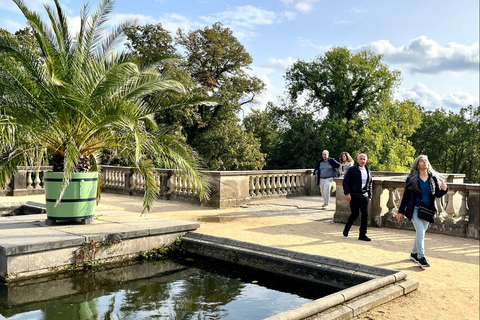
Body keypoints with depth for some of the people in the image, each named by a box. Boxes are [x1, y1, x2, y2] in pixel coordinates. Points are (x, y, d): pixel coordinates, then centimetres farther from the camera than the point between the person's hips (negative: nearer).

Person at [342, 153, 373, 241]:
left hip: (364, 196, 5)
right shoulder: (352, 170, -1)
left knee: (365, 215, 1)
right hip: (354, 196, -5)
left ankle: (362, 235, 10)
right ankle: (346, 229, 13)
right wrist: (347, 193, -12)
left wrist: (370, 196, 17)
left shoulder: (368, 171, 15)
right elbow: (345, 182, -3)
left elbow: (369, 185, 22)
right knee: (355, 213, -12)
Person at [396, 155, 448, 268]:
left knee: (420, 233, 12)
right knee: (420, 232, -13)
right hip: (415, 209, -4)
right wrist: (401, 211, 0)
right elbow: (406, 195, -1)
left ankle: (414, 254, 28)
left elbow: (438, 194, 8)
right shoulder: (412, 179, -4)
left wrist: (444, 189, -15)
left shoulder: (433, 178, 4)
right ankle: (421, 257, -4)